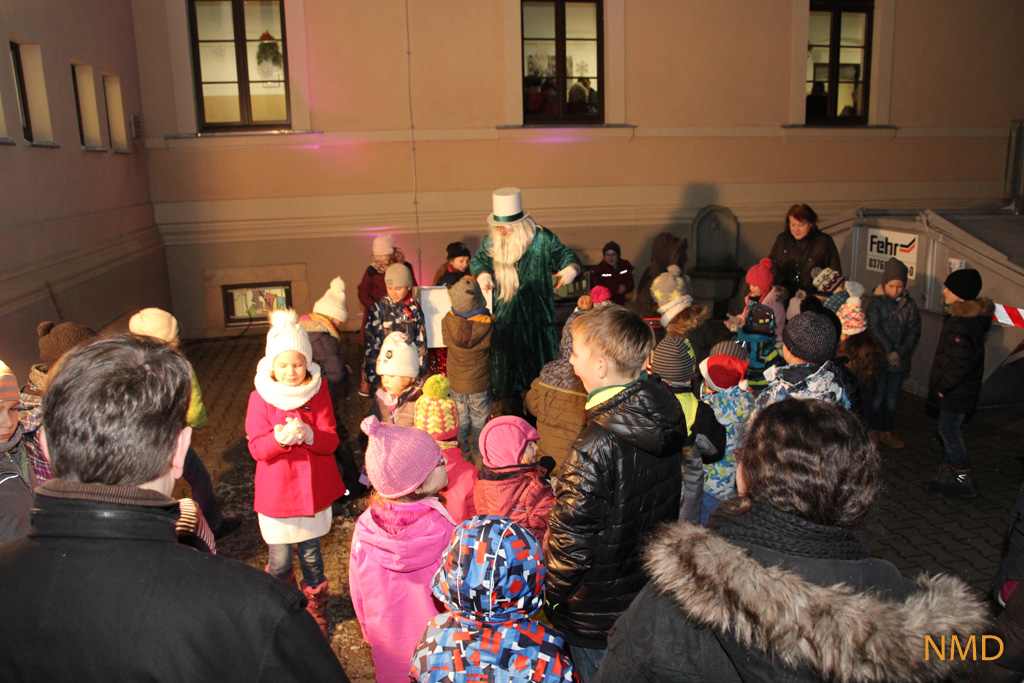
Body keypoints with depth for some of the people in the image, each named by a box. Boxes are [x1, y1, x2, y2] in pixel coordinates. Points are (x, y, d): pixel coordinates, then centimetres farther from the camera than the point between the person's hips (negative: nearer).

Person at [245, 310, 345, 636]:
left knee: (310, 554, 14)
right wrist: (278, 439, -33)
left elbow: (330, 441, -9)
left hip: (313, 488, 1)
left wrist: (308, 434, -31)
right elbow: (256, 448, -12)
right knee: (280, 560, 9)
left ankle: (315, 606, 39)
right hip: (276, 492, -1)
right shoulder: (260, 398, -10)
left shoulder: (318, 391, -7)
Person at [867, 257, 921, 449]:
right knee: (877, 396, 3)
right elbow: (874, 329, -12)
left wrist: (900, 352, -12)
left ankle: (887, 431, 24)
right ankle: (872, 430, 18)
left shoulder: (909, 304, 3)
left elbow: (914, 331, 1)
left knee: (892, 397, 11)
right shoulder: (876, 302, -6)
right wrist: (887, 352, -18)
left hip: (899, 360, 3)